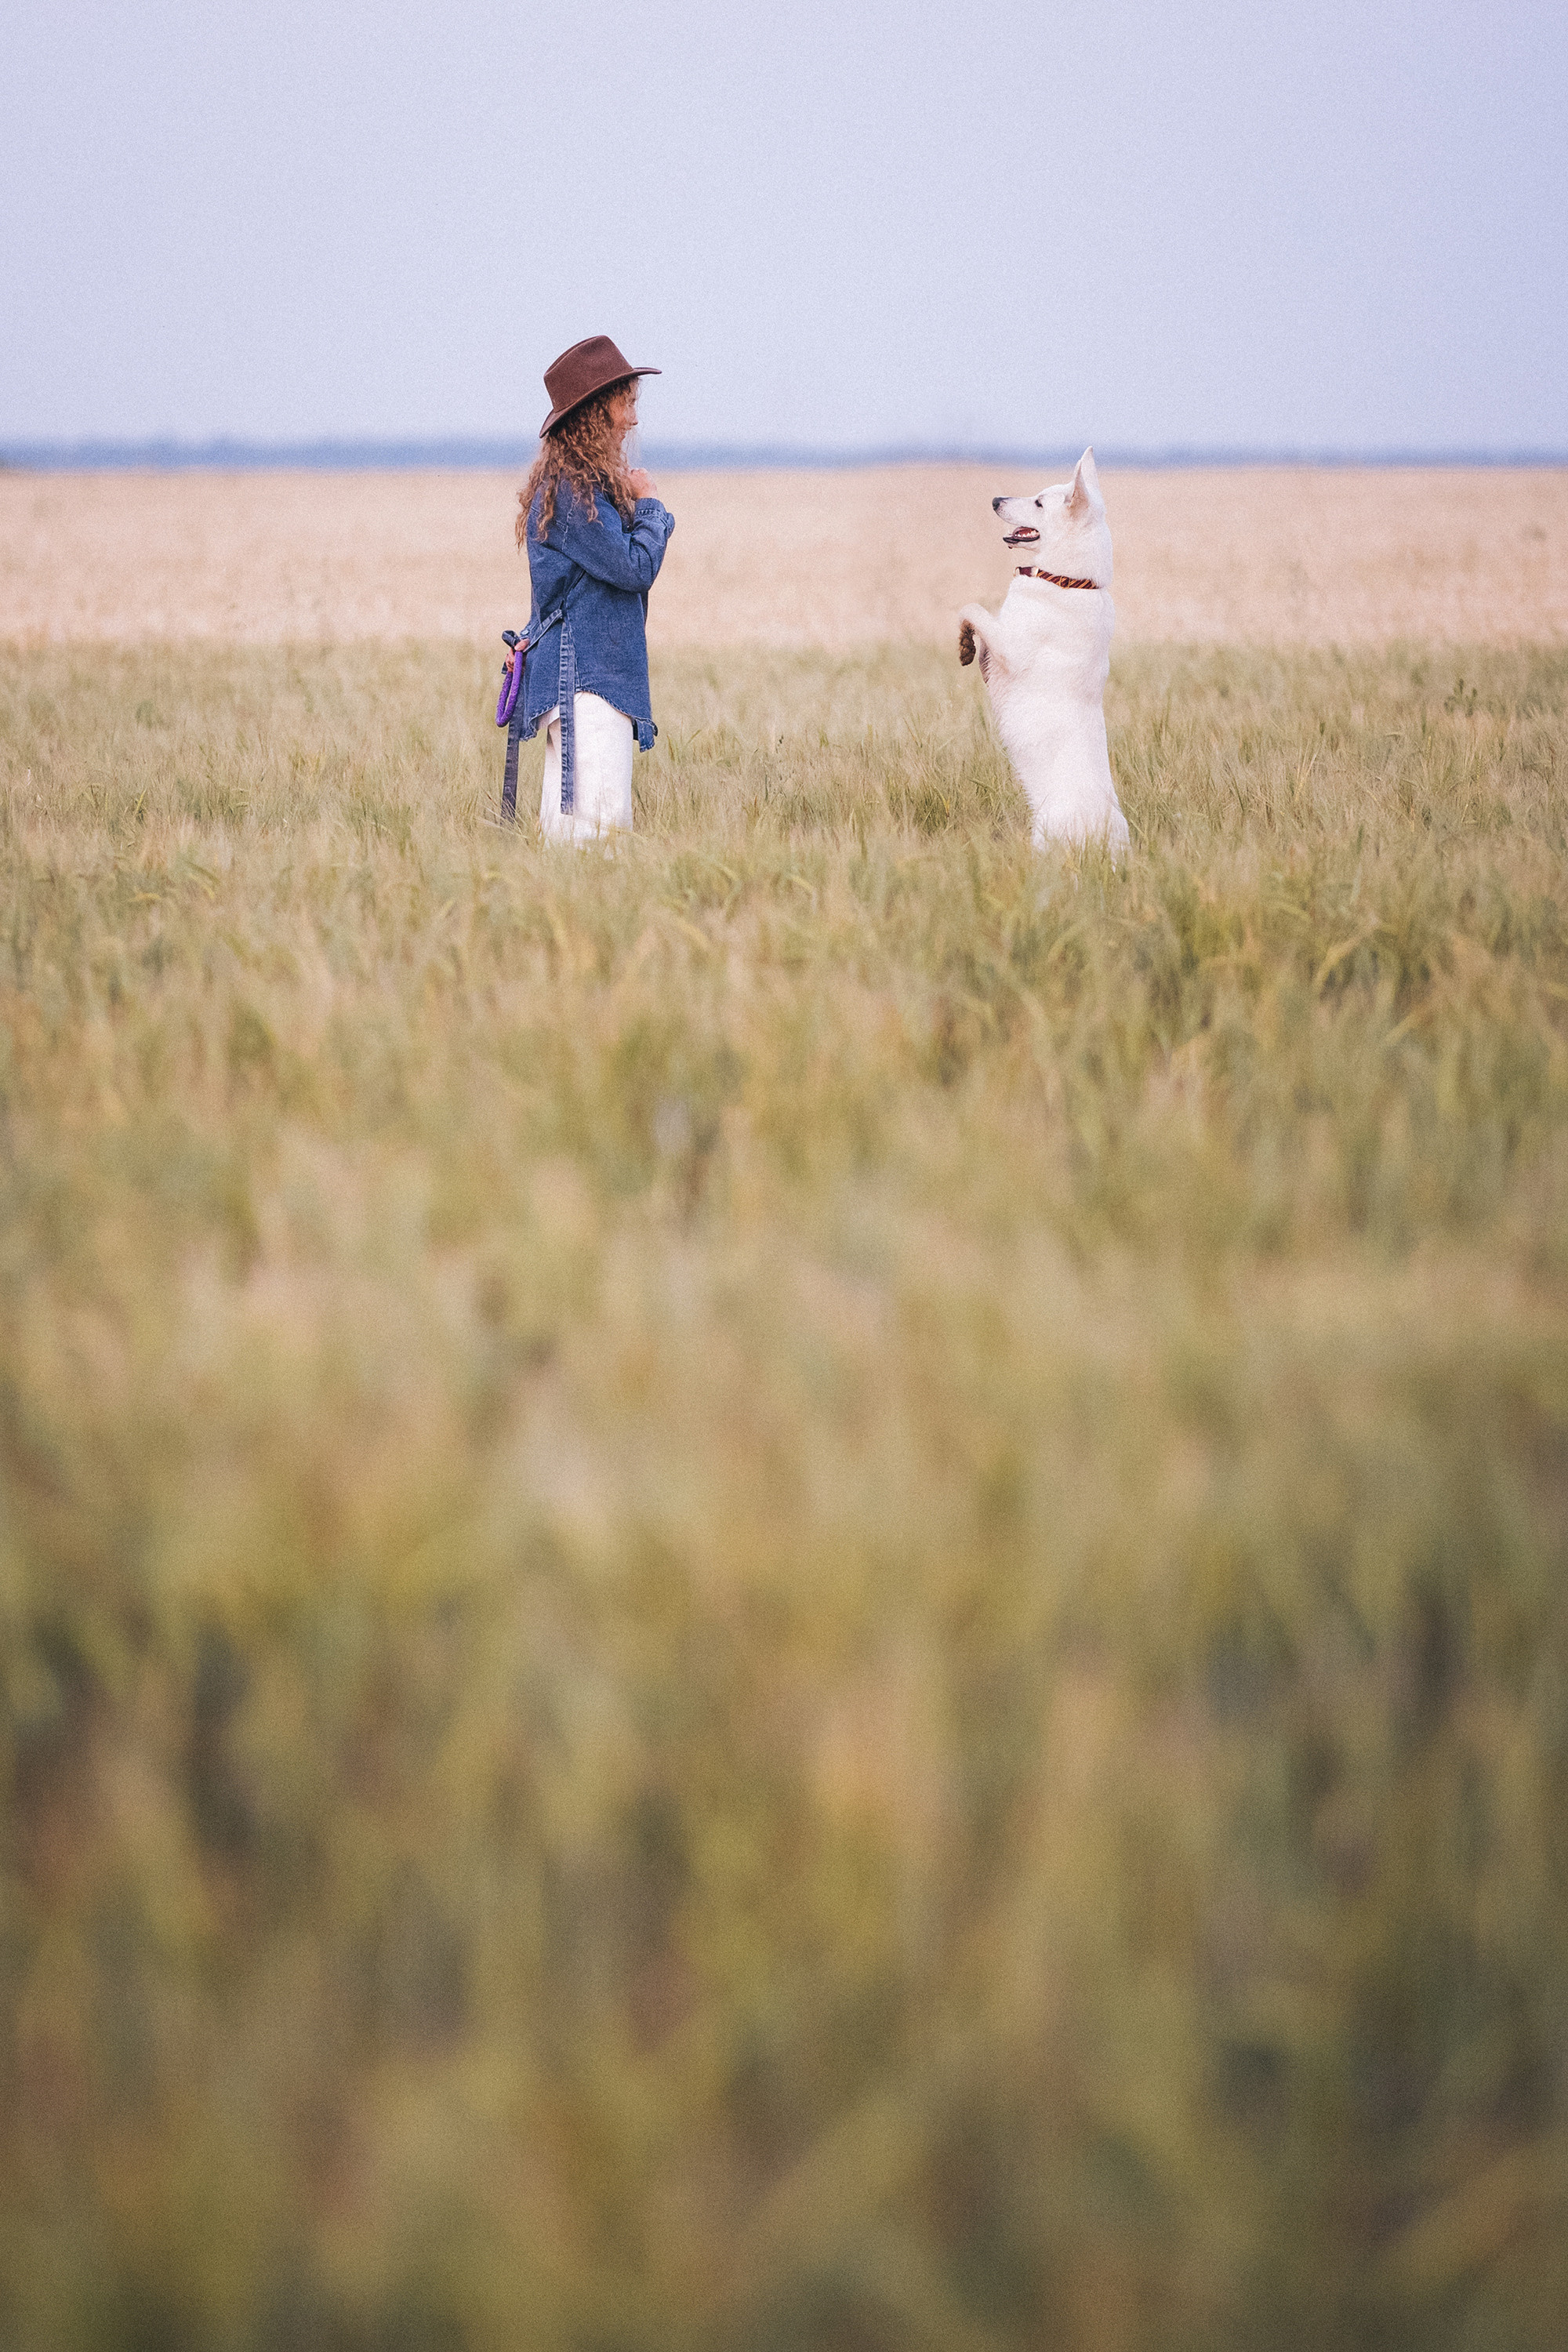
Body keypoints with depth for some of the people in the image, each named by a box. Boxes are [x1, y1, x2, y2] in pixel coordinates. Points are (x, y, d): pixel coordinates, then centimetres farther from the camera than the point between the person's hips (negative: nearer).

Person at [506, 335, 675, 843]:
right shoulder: (571, 488, -12)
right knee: (602, 818, -18)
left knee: (565, 825, 6)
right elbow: (635, 568, -14)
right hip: (585, 675, -10)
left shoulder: (582, 481, 19)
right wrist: (650, 505, 0)